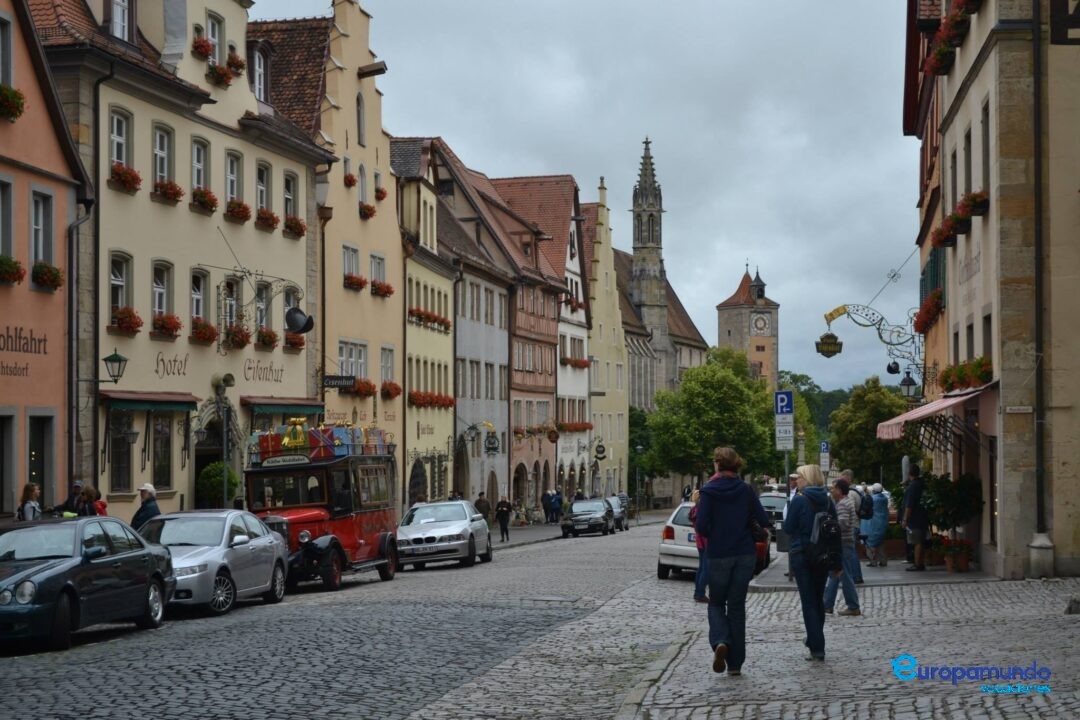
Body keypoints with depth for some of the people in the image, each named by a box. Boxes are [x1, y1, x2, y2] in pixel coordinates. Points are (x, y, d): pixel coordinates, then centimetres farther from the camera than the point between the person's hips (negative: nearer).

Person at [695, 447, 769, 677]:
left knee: (716, 603, 15)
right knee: (737, 606, 10)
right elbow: (763, 521, -6)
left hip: (718, 555, -2)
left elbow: (701, 526, -14)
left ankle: (720, 642, -14)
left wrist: (710, 537, 7)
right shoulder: (746, 490, -2)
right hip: (744, 554, 2)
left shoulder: (709, 491, -9)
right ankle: (735, 663, 10)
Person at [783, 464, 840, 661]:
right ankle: (814, 640, 33)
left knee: (808, 602, -1)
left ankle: (817, 648, -7)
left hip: (802, 555, -5)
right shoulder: (827, 501, 3)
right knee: (819, 599, 19)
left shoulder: (799, 500, -13)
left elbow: (788, 528, -11)